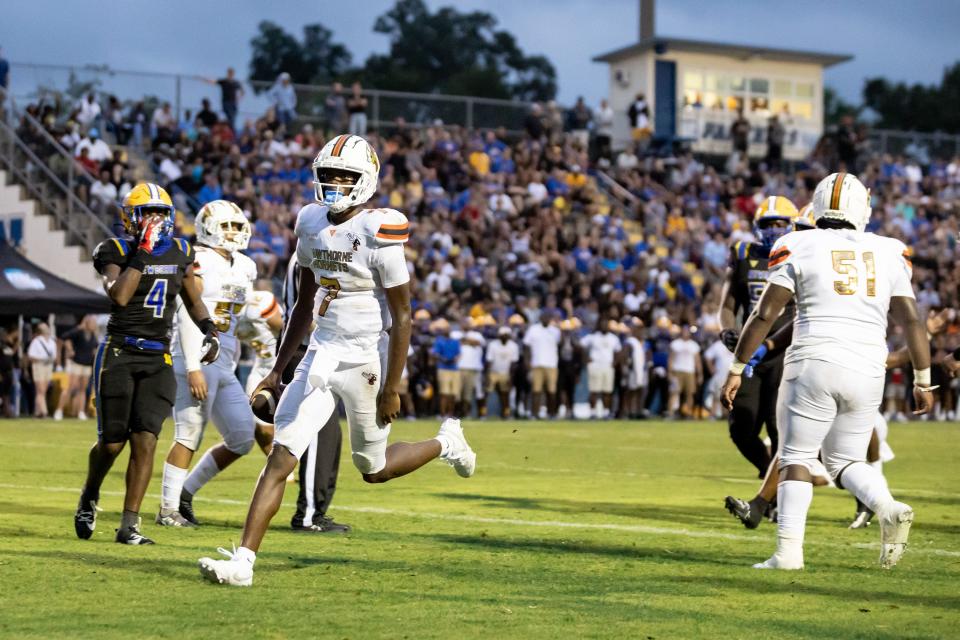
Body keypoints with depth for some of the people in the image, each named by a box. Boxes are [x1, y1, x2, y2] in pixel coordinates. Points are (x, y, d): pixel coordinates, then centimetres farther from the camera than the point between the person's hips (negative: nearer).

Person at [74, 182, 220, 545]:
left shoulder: (179, 253, 8)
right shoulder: (117, 252, -7)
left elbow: (193, 301, 21)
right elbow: (119, 296, -25)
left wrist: (210, 332, 5)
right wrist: (142, 252, -23)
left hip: (158, 359, 3)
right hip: (119, 355, -3)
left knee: (145, 441, -9)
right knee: (112, 442, 1)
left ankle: (129, 526, -4)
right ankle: (89, 499, 32)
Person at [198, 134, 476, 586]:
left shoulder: (378, 233, -14)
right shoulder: (312, 223, 6)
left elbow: (402, 316, -11)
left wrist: (392, 387, -13)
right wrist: (278, 369, 16)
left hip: (360, 360, -6)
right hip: (319, 357, 6)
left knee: (374, 469, 11)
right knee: (280, 458, -4)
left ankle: (445, 443, 39)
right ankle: (243, 561, -5)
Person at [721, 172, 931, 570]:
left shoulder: (799, 248, 2)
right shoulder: (888, 253, 10)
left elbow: (764, 315, -3)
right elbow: (911, 320, 7)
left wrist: (736, 369, 2)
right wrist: (923, 380, 14)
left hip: (814, 363, -3)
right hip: (866, 372, 3)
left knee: (796, 458, 5)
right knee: (846, 460, 16)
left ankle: (788, 550, -7)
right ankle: (889, 509, -10)